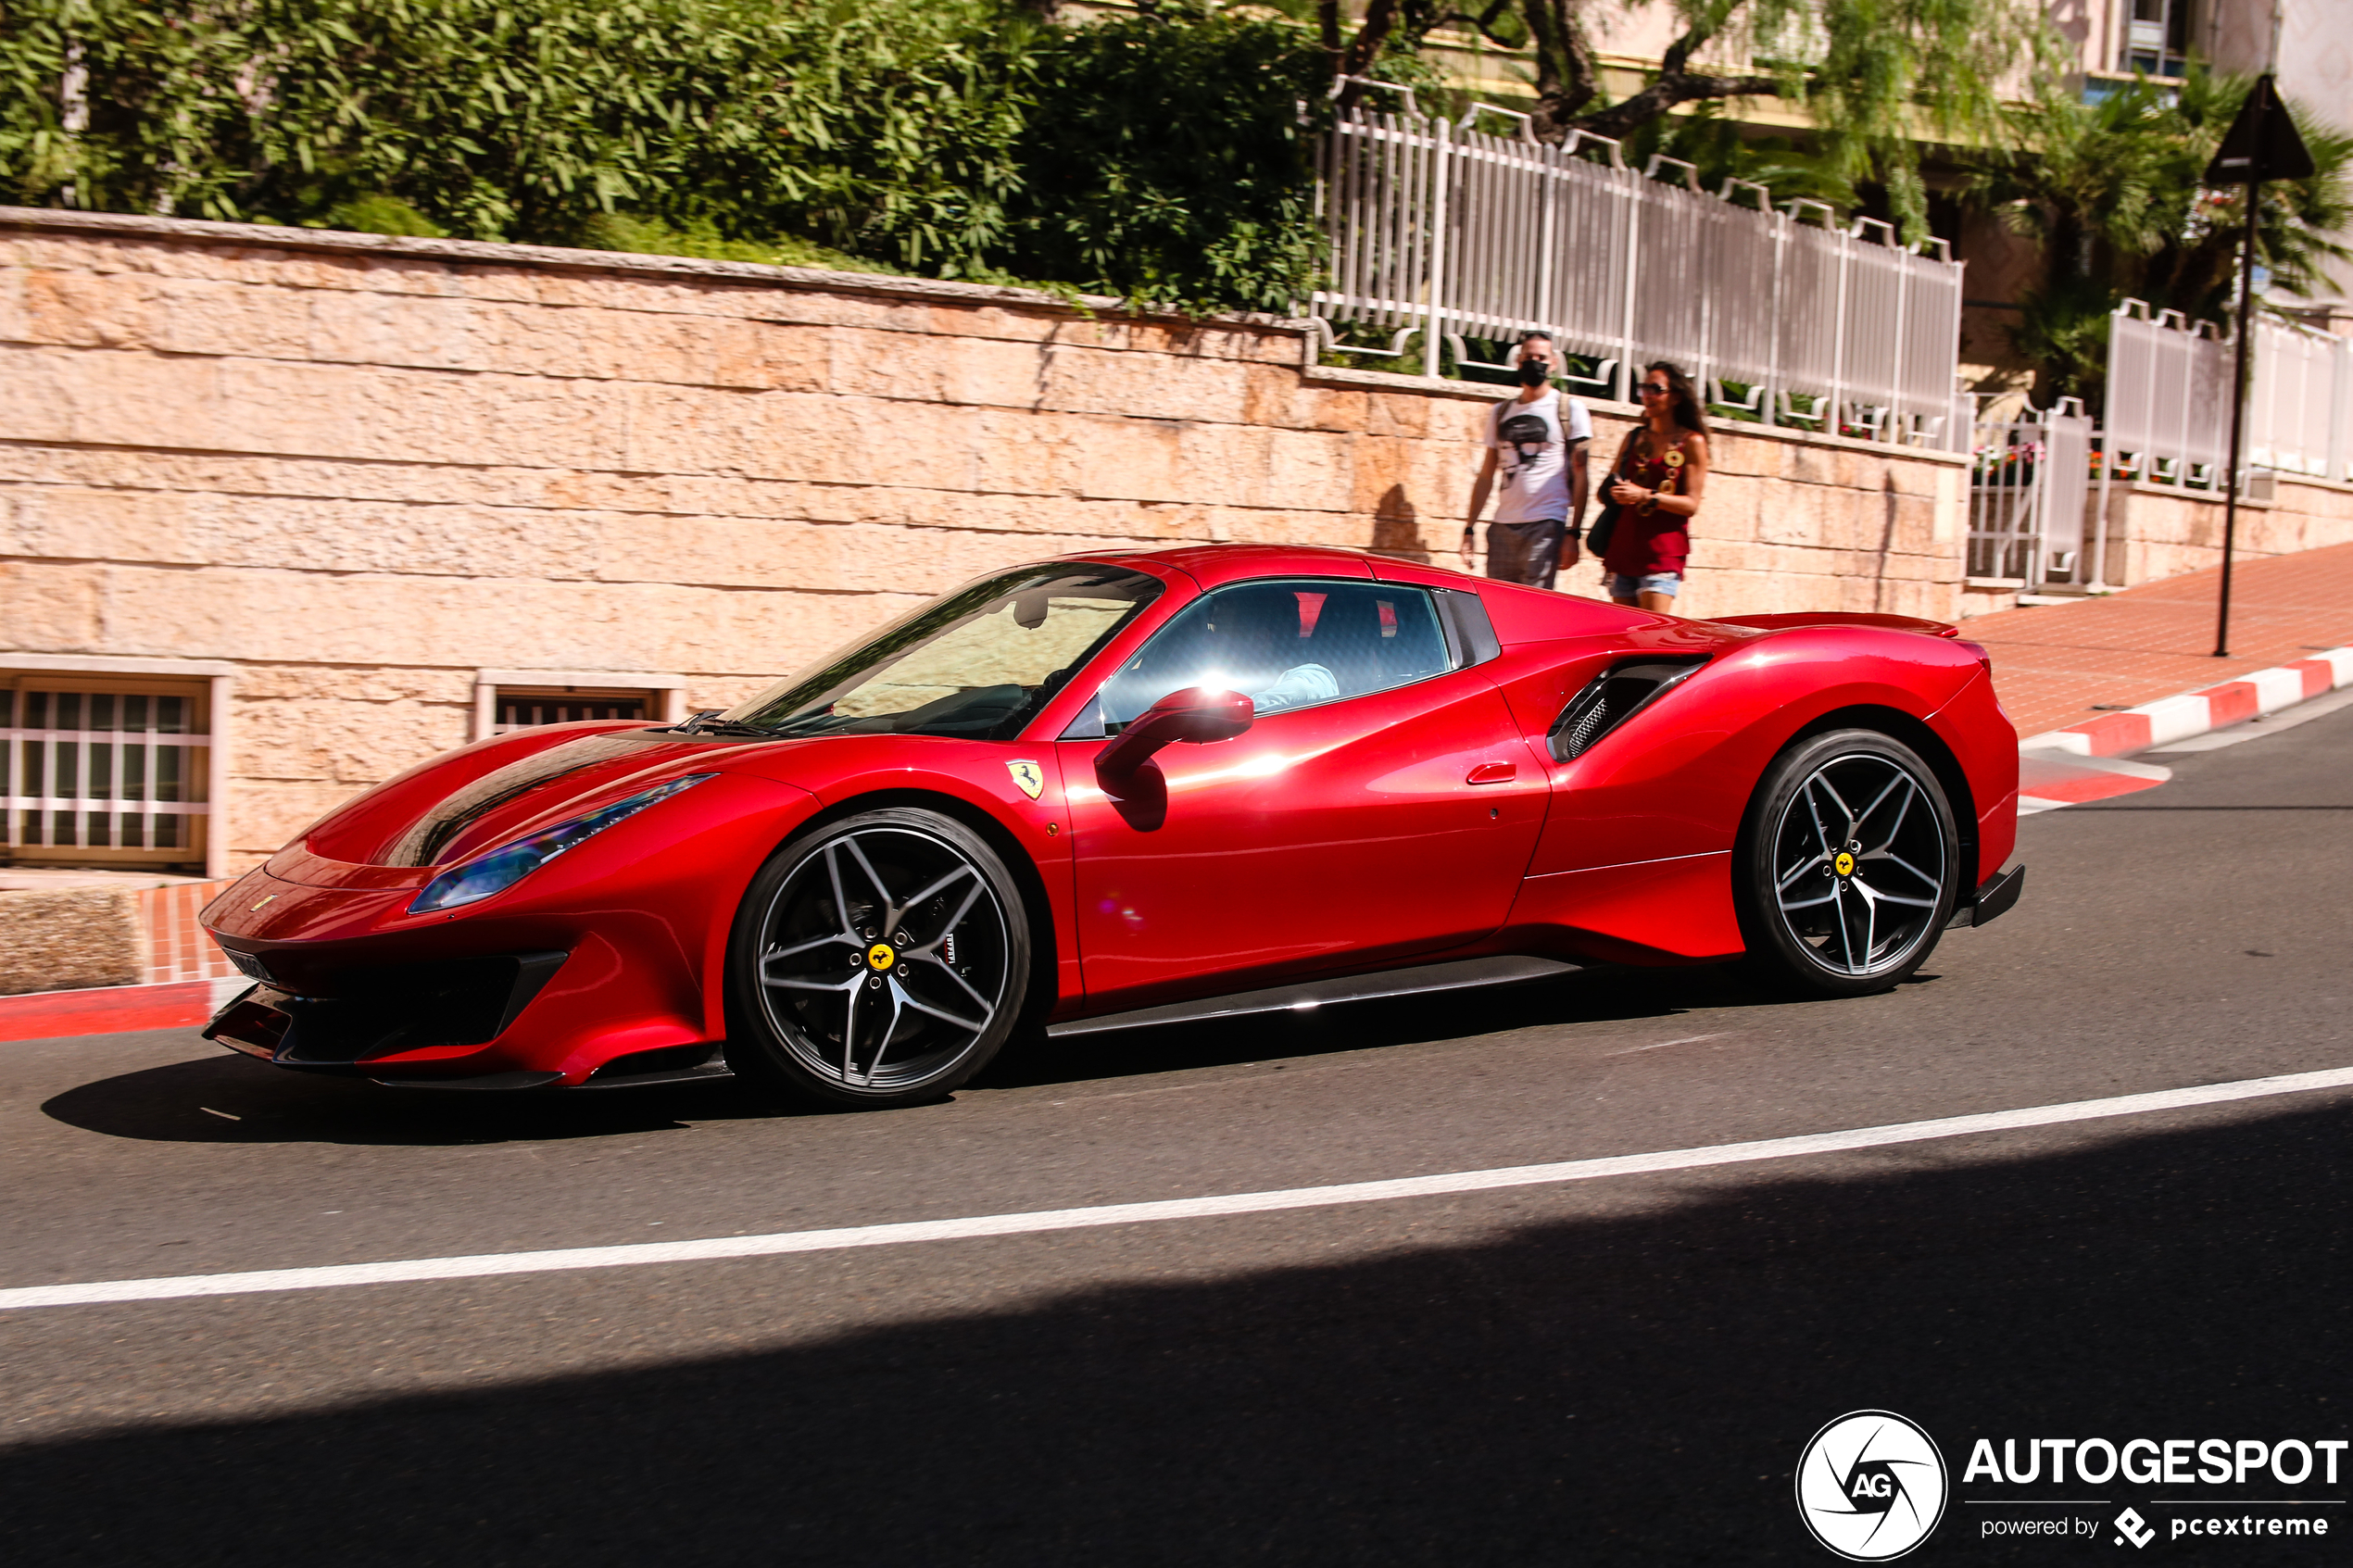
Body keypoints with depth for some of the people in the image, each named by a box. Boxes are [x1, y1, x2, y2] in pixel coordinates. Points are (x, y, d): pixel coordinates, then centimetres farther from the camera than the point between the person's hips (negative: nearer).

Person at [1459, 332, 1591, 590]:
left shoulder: (1570, 410, 6)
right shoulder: (1500, 413, 17)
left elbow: (1580, 475, 1)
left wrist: (1574, 532, -8)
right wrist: (1469, 528, 11)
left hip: (1546, 525, -4)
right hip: (1502, 527, 4)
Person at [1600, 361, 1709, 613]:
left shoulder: (1691, 442, 2)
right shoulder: (1634, 437, 16)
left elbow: (1691, 504, -4)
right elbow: (1607, 488, 21)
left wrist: (1645, 496, -17)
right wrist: (1614, 491, -4)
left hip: (1663, 553, -5)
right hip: (1622, 549, 5)